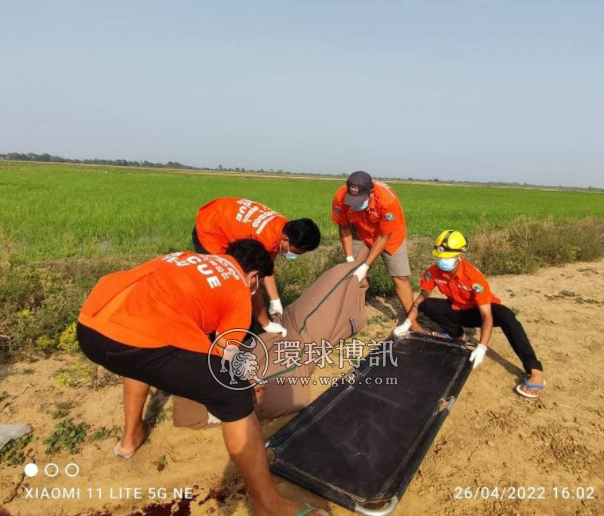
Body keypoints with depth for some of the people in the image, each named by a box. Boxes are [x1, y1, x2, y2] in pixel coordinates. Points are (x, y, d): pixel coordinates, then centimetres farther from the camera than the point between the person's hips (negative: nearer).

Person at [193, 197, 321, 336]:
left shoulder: (284, 228, -13)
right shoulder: (262, 238, -38)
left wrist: (275, 301, -5)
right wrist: (267, 325, -18)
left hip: (227, 222, 8)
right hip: (209, 230, -8)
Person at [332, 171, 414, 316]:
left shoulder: (387, 200, -38)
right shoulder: (340, 198, -29)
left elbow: (383, 237, -27)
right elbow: (344, 228, -13)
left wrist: (365, 266, -29)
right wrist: (349, 259, -18)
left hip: (389, 234, -2)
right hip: (361, 233, 3)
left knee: (400, 277, -4)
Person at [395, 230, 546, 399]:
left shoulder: (473, 277, -33)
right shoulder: (433, 272, -20)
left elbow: (487, 316, -36)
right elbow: (422, 298, -6)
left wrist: (482, 348, -47)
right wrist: (408, 323, -17)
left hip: (478, 311, -4)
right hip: (457, 310, 4)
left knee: (506, 316, -36)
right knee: (427, 305, -20)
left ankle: (534, 371, -35)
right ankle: (458, 336, -2)